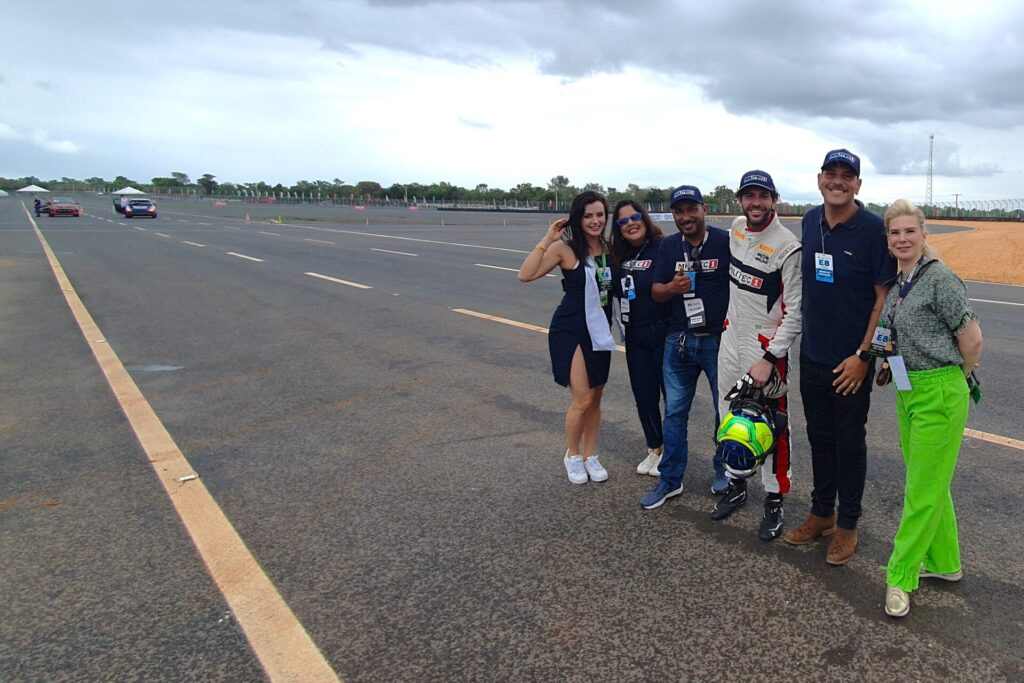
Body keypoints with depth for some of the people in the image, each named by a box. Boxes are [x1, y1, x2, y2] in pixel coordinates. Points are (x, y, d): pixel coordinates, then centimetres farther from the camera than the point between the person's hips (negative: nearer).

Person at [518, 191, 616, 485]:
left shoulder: (609, 249, 5)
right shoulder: (564, 248, -11)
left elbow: (615, 284, 16)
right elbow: (526, 275, -22)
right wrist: (547, 239, -23)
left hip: (599, 331, 6)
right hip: (570, 331, -6)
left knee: (596, 398, 12)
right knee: (582, 400, -7)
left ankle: (590, 455, 28)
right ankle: (572, 455, 16)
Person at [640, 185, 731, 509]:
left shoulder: (726, 242, -7)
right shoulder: (668, 246, 5)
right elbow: (656, 292, 5)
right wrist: (672, 287, -17)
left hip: (719, 339, -3)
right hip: (679, 340, 3)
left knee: (726, 409, 10)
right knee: (674, 411, 8)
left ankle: (724, 471, 31)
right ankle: (670, 479, 19)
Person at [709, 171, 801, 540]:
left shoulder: (787, 247, -19)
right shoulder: (736, 228, 2)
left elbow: (795, 311, -18)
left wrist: (769, 359, -21)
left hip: (767, 346, -7)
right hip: (731, 336, 7)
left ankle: (774, 502, 14)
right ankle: (736, 485, 33)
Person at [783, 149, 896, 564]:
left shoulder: (873, 229, -12)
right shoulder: (810, 221, 5)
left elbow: (884, 295, -12)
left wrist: (863, 355, -15)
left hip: (851, 361, -5)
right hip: (811, 355, 5)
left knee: (849, 443, 7)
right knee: (819, 438, 16)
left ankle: (847, 525, 23)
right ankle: (821, 514, 32)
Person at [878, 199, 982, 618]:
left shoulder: (940, 279, -15)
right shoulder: (898, 284, 9)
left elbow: (972, 339, -14)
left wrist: (955, 381, 0)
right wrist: (890, 363, 9)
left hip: (939, 395, -9)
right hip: (908, 393, 9)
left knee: (923, 489, 1)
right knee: (929, 483, 18)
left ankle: (901, 576, 10)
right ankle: (944, 563, 34)